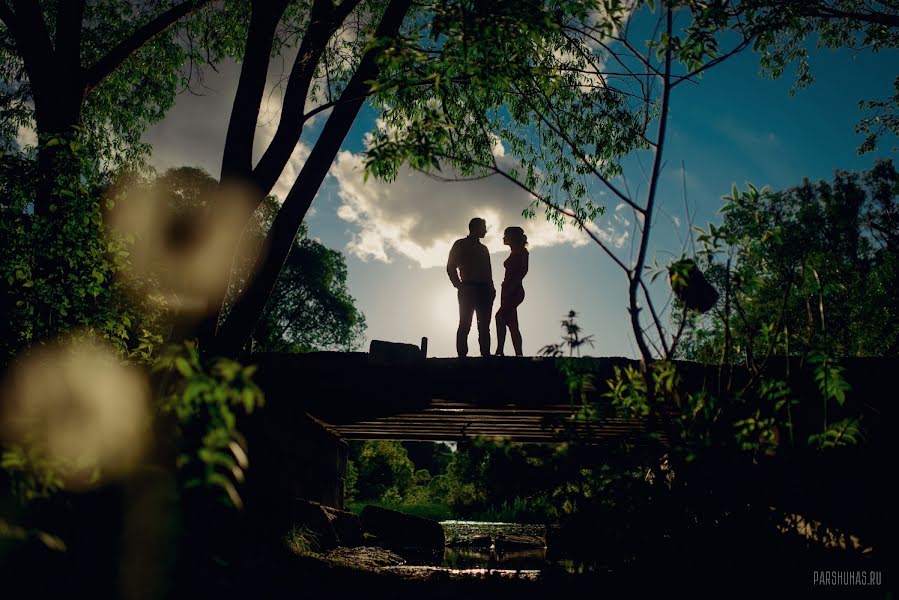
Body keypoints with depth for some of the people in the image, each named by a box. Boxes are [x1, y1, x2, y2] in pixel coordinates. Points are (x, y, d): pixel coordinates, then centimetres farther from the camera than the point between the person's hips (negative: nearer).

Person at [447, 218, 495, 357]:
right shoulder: (460, 245, 8)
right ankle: (462, 355, -14)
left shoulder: (483, 248, 24)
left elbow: (488, 271, 20)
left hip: (484, 290, 6)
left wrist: (491, 288, 5)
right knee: (465, 324, -11)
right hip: (468, 288, -6)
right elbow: (451, 267, 0)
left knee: (484, 325, -1)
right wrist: (459, 285, -10)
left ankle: (486, 354, -4)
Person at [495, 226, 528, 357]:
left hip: (514, 291, -9)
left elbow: (523, 271, -15)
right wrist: (505, 291, 15)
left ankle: (499, 351, -26)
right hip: (509, 291, 9)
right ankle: (518, 354, 1)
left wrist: (511, 288, -22)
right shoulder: (514, 253, 20)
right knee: (512, 325, 3)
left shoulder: (521, 251, -4)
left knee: (500, 317, -19)